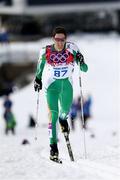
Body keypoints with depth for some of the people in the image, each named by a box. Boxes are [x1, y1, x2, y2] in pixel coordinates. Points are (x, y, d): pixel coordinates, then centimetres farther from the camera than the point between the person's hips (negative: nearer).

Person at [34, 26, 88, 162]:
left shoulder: (71, 49, -17)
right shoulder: (46, 52, -15)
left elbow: (84, 69, -18)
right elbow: (40, 65, 5)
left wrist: (81, 62, -37)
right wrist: (38, 79, 0)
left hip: (67, 84, 2)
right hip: (52, 85, -2)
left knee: (65, 111, 18)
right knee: (53, 114, -15)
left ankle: (63, 118, 58)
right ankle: (53, 146, -15)